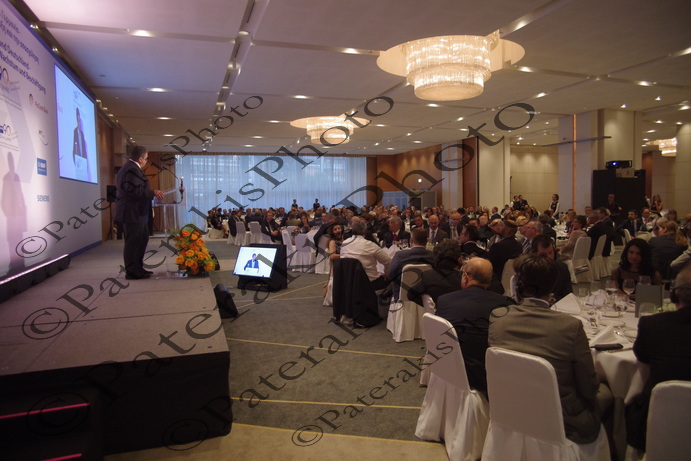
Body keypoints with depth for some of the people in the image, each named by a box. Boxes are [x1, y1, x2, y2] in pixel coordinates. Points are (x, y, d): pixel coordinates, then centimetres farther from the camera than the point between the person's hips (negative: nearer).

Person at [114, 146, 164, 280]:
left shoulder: (128, 167, 16)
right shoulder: (132, 169, -18)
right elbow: (134, 190, -26)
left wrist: (151, 192, 15)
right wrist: (152, 192, -17)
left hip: (134, 212, 11)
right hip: (132, 213, -11)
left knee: (142, 239, 17)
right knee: (133, 242, -4)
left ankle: (138, 268, 25)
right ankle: (132, 272, 4)